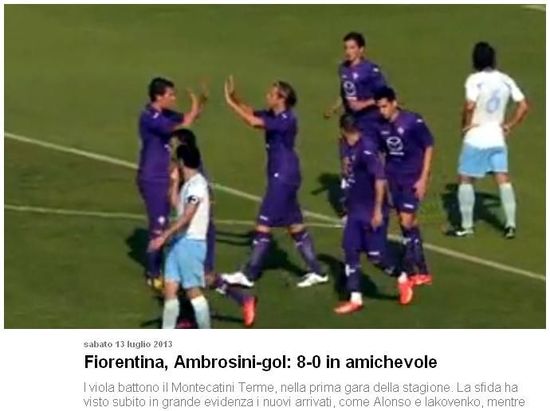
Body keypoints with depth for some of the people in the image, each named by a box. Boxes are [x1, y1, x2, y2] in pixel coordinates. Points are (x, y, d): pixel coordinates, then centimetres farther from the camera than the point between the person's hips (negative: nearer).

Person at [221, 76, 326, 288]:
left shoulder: (286, 120, -20)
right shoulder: (273, 115, 7)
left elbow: (253, 122, -29)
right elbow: (251, 113, 12)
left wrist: (231, 103, -22)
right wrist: (234, 97, -4)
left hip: (284, 177, -10)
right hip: (281, 176, 10)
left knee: (264, 224, -5)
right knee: (295, 225, 12)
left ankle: (248, 274, 0)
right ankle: (316, 272, 17)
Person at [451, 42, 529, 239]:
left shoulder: (475, 80, -14)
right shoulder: (505, 80, 3)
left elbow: (470, 106, -27)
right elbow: (523, 106, 6)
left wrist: (466, 124, -11)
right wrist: (509, 125, 10)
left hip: (476, 139, -5)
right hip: (498, 138, 5)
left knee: (465, 179, 7)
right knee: (503, 179, 9)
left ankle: (467, 226, 9)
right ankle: (511, 224, 6)